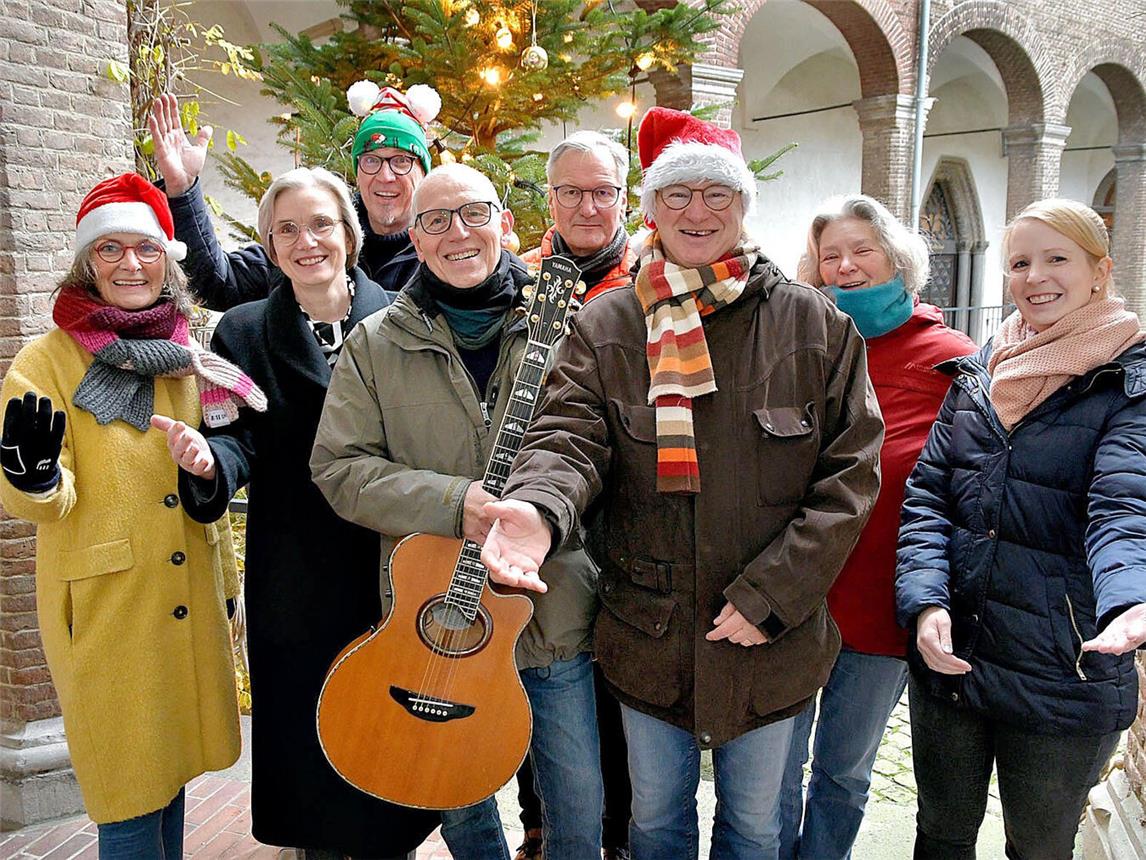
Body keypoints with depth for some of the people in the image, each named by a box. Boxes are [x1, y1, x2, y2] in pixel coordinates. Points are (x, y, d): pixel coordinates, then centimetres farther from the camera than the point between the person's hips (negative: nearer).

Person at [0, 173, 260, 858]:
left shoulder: (187, 358, 5)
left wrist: (225, 582, 17)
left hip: (191, 601, 5)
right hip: (106, 604, -4)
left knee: (172, 768, 18)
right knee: (130, 791, 6)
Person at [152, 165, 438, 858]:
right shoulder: (245, 333, 4)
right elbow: (239, 438, -4)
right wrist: (207, 456, -25)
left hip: (396, 568, 0)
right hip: (298, 585, 1)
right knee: (311, 736, 10)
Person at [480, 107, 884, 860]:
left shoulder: (817, 326, -4)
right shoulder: (606, 327, -3)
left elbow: (851, 474, -7)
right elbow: (570, 438, -14)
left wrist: (769, 594, -15)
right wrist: (538, 508, -38)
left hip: (772, 642, 0)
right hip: (649, 636, 1)